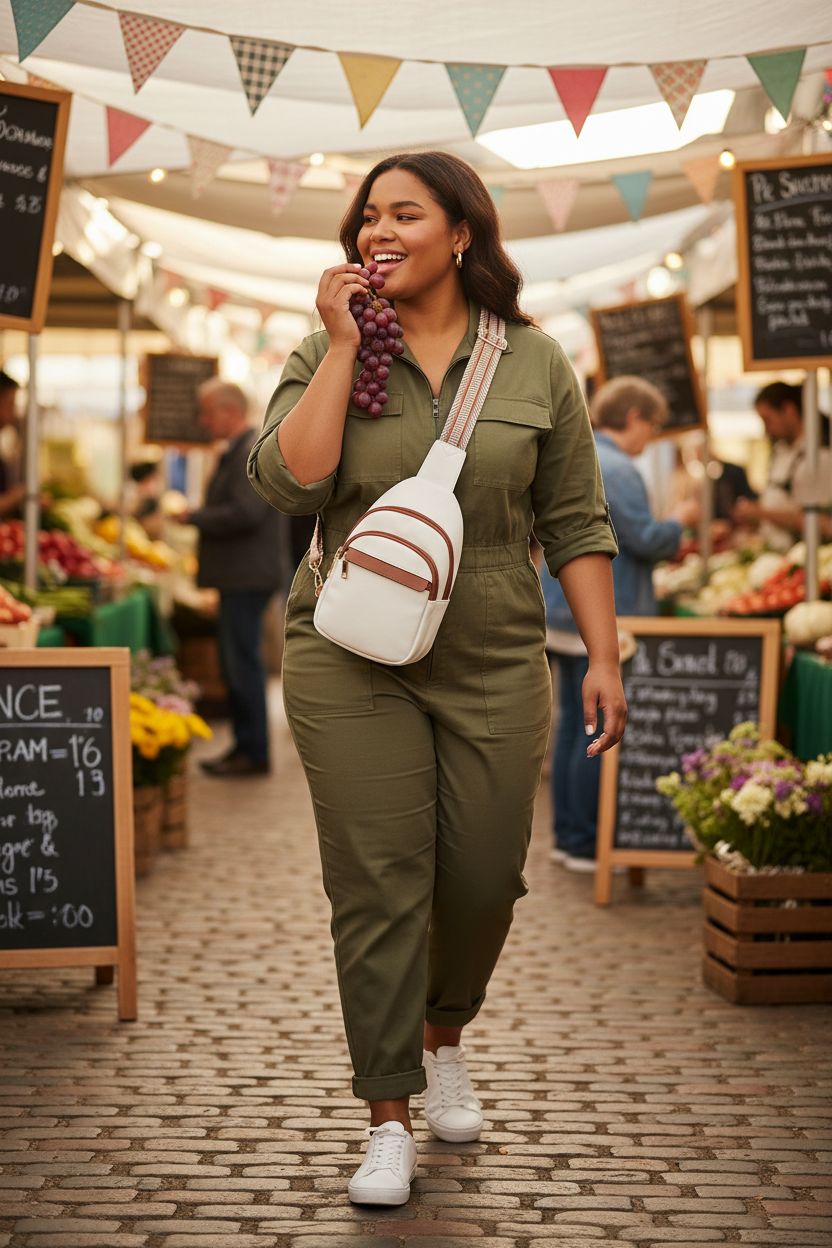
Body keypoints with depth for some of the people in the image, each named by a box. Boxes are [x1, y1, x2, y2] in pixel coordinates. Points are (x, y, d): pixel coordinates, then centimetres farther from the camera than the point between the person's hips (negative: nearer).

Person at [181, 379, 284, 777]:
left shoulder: (252, 452, -15)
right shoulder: (236, 451, 18)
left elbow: (246, 514, -24)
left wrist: (196, 517, -14)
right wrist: (198, 516, 8)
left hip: (246, 577, -11)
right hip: (239, 575, 11)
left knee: (242, 664, -6)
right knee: (236, 664, 14)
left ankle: (253, 752, -1)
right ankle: (245, 746, 20)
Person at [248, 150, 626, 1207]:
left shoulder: (534, 363, 3)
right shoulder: (327, 357, 2)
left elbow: (575, 523, 5)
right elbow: (286, 483, -15)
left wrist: (603, 658, 0)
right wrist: (344, 346, -13)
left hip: (492, 665, 1)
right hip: (352, 661, -1)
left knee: (483, 879, 6)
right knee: (377, 888, -2)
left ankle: (443, 1038, 37)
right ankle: (389, 1121, 8)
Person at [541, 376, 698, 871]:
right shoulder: (617, 469, -15)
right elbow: (646, 538, -18)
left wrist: (668, 543, 24)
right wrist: (680, 520, 1)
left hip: (567, 613, 10)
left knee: (572, 726, 13)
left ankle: (568, 836, 18)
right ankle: (586, 844, -1)